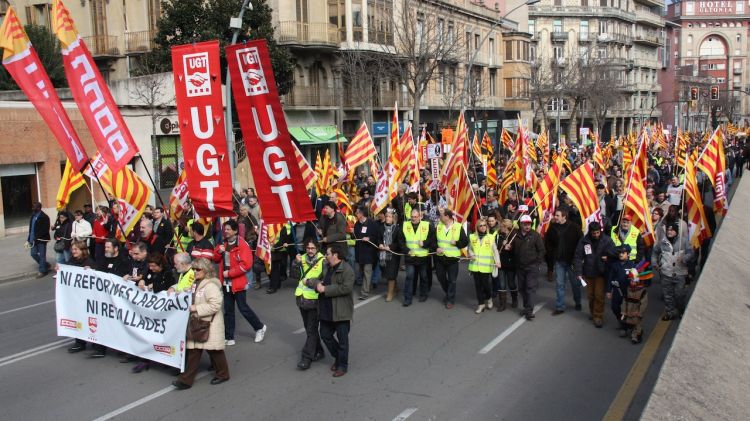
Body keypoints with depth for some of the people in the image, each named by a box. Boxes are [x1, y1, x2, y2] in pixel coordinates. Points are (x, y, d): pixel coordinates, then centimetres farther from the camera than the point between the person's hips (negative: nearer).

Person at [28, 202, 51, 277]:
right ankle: (46, 265, 27)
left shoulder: (44, 217, -14)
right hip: (33, 239, 8)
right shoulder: (33, 216, 10)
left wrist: (37, 238, -22)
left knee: (42, 255, 1)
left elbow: (45, 230, -19)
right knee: (33, 254, 11)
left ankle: (42, 271, 12)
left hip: (41, 239, -8)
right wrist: (29, 239, 12)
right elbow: (31, 228, 15)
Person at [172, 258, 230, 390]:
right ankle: (186, 380, 8)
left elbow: (215, 305, -25)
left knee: (214, 350, 5)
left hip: (209, 324, -8)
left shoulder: (211, 285, -18)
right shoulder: (196, 283, 12)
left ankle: (222, 374, 25)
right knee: (193, 351, 6)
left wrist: (196, 309, -23)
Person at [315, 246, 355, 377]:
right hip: (326, 311, 8)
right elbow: (320, 280, 20)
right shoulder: (327, 268, 11)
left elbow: (346, 288, -25)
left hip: (341, 311, -8)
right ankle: (337, 357, 35)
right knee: (325, 335, 15)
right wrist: (317, 285, -6)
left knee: (342, 339, 4)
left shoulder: (347, 270, -15)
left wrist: (325, 289, -22)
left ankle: (342, 365, 18)